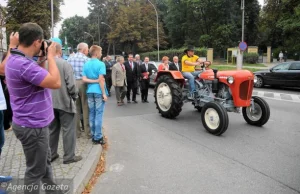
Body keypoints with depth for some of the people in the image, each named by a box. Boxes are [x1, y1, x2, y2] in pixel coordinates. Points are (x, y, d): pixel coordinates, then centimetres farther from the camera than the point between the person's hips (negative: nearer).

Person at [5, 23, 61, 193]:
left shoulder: (17, 59, 7)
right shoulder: (23, 63, -27)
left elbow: (39, 77, 18)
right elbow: (56, 83, -28)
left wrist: (42, 60, 6)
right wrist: (51, 56, -16)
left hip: (35, 122, 11)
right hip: (33, 126, -11)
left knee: (45, 160, 26)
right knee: (36, 170, 7)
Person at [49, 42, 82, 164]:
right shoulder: (65, 64, -15)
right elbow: (71, 85, -18)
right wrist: (75, 96, -1)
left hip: (49, 102, 6)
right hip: (64, 102, -6)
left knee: (52, 129, 16)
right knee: (68, 129, 4)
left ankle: (51, 154, 27)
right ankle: (69, 156, 11)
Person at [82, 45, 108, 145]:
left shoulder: (86, 64, 8)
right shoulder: (101, 64, -10)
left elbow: (84, 79, 0)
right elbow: (101, 80, -16)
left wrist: (94, 81, 0)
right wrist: (104, 93, -13)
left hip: (90, 91, 6)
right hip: (98, 92, -6)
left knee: (92, 114, 11)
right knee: (98, 114, -1)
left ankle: (93, 135, 19)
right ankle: (98, 137, 4)